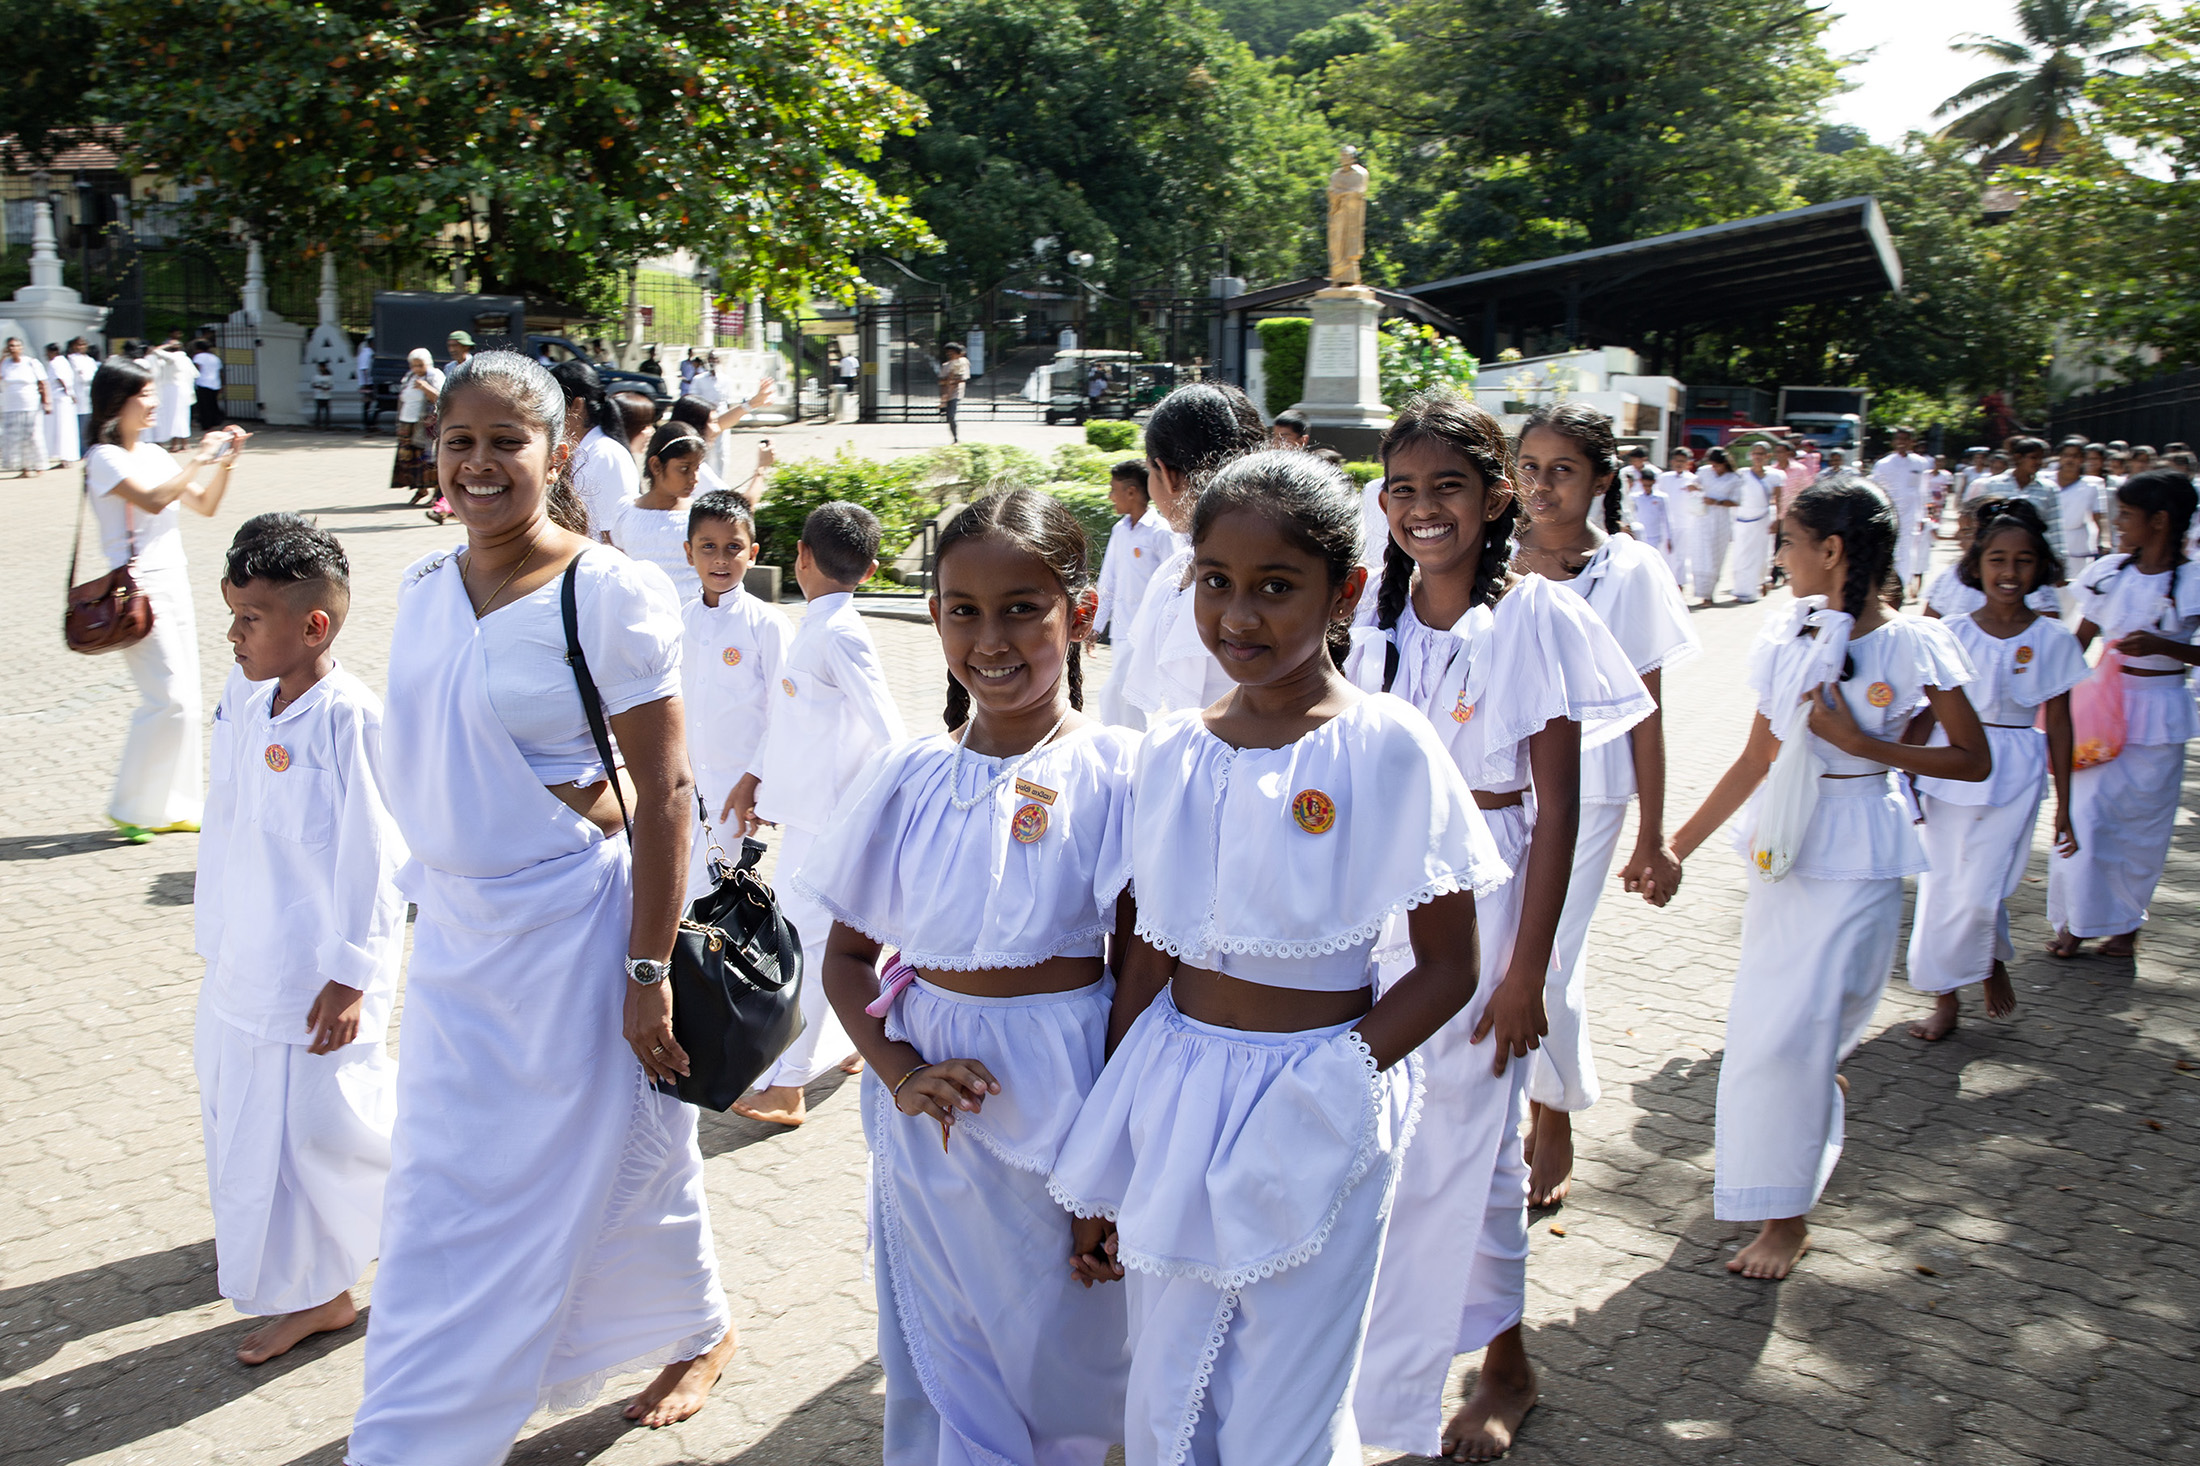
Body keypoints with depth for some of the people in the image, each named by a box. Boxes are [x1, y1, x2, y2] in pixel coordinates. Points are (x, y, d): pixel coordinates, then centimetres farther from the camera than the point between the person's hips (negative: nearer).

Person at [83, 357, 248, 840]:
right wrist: (200, 459, -18)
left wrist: (225, 463, 2)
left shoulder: (154, 453, 14)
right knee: (168, 697, -12)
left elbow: (205, 506, 15)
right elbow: (153, 500, -23)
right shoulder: (105, 457, -8)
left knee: (183, 699, 8)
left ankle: (173, 805, 16)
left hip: (175, 581, 8)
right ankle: (130, 807, 2)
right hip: (140, 587, -8)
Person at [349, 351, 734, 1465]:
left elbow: (665, 793, -16)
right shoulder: (424, 590, 4)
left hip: (575, 924, -6)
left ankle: (701, 1331, 41)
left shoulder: (611, 595, -16)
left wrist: (648, 970, -18)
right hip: (453, 934, 6)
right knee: (439, 1196, 13)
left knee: (622, 1160, 13)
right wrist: (434, 893, 17)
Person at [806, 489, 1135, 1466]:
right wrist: (901, 1073, -10)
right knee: (942, 1382, 15)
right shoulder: (909, 775, 0)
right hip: (932, 1100, 3)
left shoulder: (1115, 774, -9)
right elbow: (846, 956, 7)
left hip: (1062, 1092, -2)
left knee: (1064, 1367, 14)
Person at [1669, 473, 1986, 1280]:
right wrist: (1678, 844, 6)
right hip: (1784, 838, 5)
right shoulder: (1787, 636, 4)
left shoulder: (1912, 645, -10)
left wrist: (1861, 743, -16)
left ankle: (1787, 1216, 8)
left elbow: (1974, 760, -6)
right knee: (1766, 1015, 11)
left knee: (1800, 1025, -6)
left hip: (1857, 853, -5)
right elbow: (1758, 759, 8)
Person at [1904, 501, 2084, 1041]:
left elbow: (2058, 723, 3)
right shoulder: (1953, 633, -1)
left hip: (2013, 777, -1)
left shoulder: (2052, 640, -2)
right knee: (1942, 885, 5)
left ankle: (1994, 962, 27)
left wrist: (2064, 804, 5)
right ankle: (1946, 996, 22)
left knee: (1980, 891, -6)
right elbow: (1925, 711, 3)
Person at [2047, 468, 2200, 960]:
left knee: (2143, 819, 8)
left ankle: (2126, 920, 25)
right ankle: (2075, 918, 13)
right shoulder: (2110, 572, 1)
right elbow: (2081, 639, 10)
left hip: (2158, 715, -2)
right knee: (2086, 810, -1)